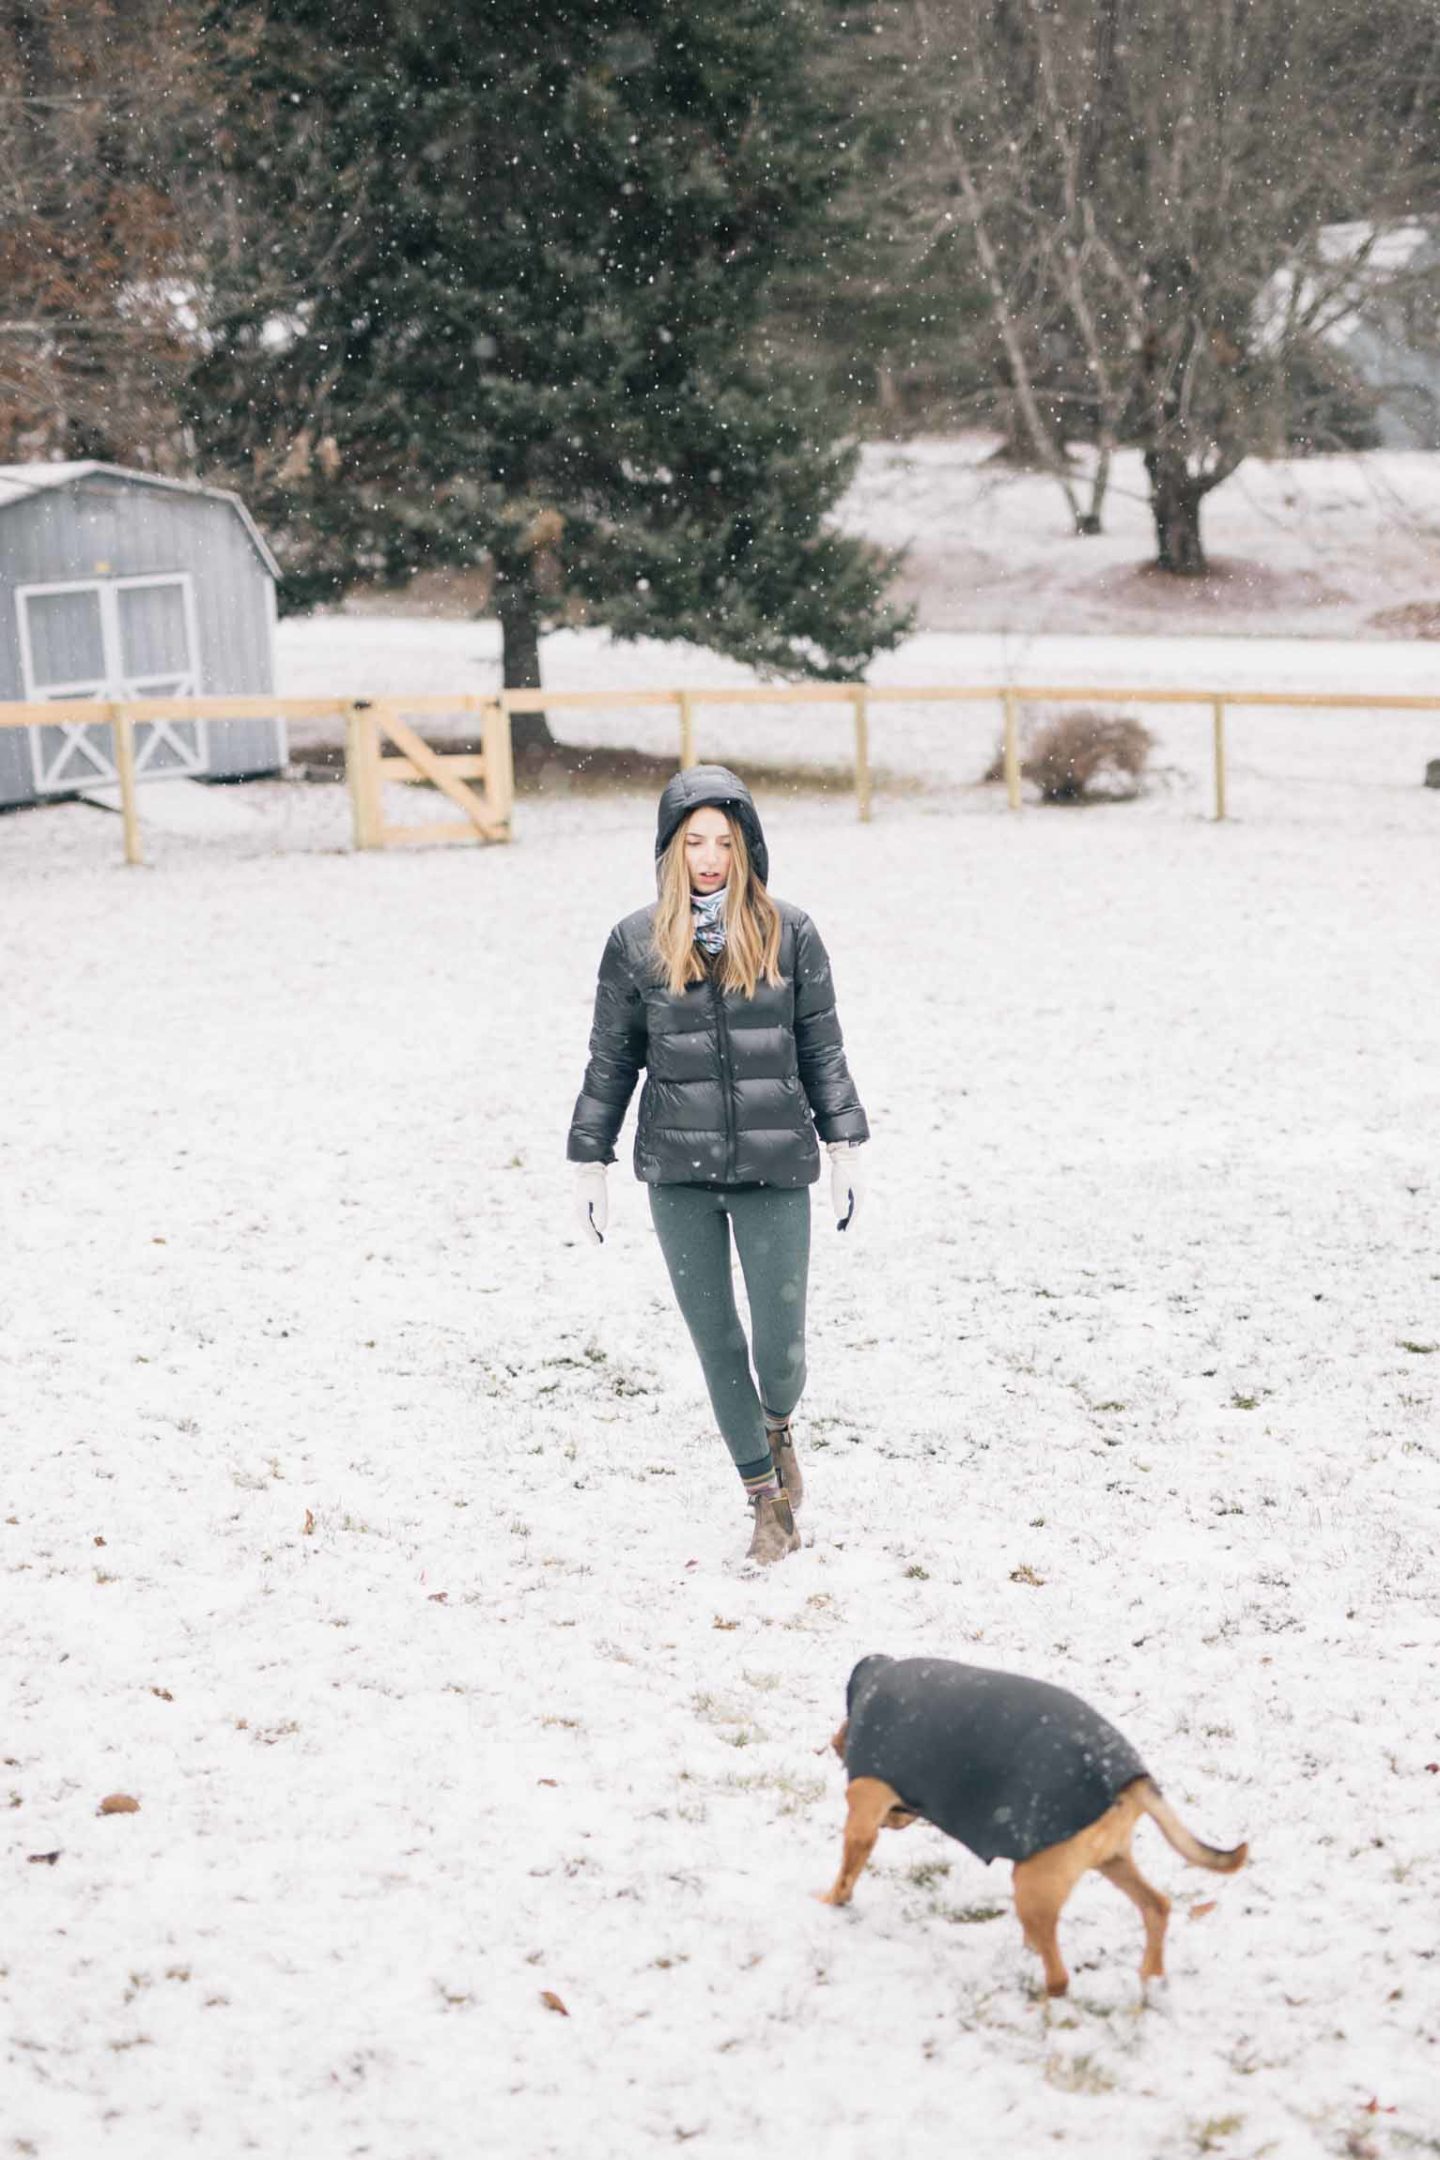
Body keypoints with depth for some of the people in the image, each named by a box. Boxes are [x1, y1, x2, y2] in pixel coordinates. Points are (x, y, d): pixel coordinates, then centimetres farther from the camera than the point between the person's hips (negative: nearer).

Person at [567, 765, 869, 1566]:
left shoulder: (788, 933, -1)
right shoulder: (637, 943, 0)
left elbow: (822, 1049, 5)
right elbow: (612, 1061, 7)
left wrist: (846, 1144, 4)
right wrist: (590, 1162, 7)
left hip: (776, 1169, -1)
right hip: (679, 1173, 1)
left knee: (780, 1345, -2)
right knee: (717, 1342, 7)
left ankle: (778, 1427, 34)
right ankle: (767, 1496, 24)